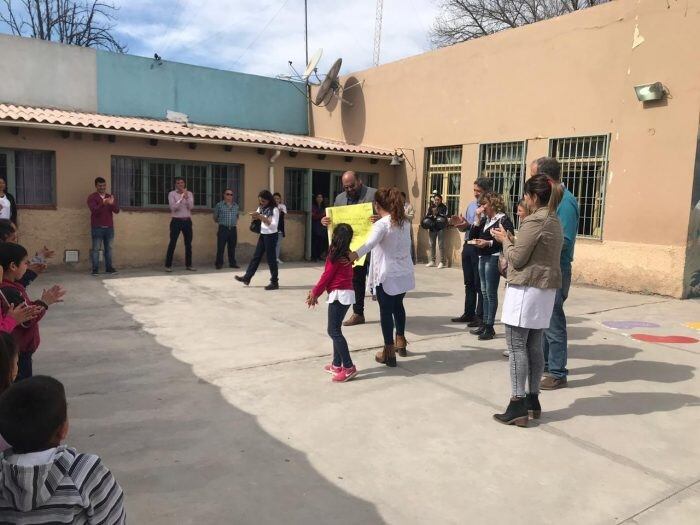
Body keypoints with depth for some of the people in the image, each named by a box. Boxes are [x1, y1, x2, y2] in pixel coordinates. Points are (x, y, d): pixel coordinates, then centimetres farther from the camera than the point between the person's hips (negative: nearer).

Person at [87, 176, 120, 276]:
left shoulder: (110, 197, 12)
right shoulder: (91, 197, 0)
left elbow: (117, 210, 1)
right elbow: (94, 211, -14)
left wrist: (112, 203, -21)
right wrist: (103, 203, -31)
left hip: (109, 227, 4)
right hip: (97, 228, -3)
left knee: (109, 248, 5)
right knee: (96, 249, -3)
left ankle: (109, 267, 11)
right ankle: (95, 269, -1)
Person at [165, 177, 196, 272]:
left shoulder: (189, 194, 6)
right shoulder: (172, 194, -3)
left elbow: (191, 207, -7)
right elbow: (173, 207, -14)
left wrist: (186, 197, -21)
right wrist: (181, 198, -21)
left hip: (187, 221, 4)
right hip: (176, 221, -3)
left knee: (188, 243, 7)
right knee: (172, 243, -5)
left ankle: (188, 264, 17)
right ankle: (168, 265, 0)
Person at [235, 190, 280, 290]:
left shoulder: (274, 210, -14)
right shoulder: (261, 208, 8)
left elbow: (274, 225, -23)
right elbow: (256, 219, 12)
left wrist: (262, 217, -28)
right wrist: (255, 216, -11)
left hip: (271, 236, -7)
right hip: (262, 234, 7)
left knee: (271, 258, -2)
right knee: (256, 256, 12)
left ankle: (275, 282, 7)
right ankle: (247, 277, 19)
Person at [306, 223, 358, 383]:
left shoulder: (335, 255, -12)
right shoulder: (346, 254, 13)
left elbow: (327, 276, -9)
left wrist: (314, 293, 2)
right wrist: (316, 292, 17)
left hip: (339, 294, -9)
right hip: (347, 293, 9)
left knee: (334, 331, -7)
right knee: (336, 330, 15)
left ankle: (349, 368, -9)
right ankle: (337, 364, 20)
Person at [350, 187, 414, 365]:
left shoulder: (381, 224, -16)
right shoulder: (404, 222, 7)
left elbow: (370, 244, -34)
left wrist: (351, 257, -47)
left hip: (387, 275, -7)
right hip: (404, 273, 7)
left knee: (386, 311, 2)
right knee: (398, 305, 25)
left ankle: (389, 352, 8)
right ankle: (400, 342, 38)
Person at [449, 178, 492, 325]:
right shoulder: (471, 205, 12)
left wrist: (469, 225, -23)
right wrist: (459, 224, -5)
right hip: (467, 246, 8)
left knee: (480, 284, 0)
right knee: (469, 283, 14)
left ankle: (480, 317, 9)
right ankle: (469, 313, 24)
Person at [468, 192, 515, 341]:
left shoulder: (503, 219, -9)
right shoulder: (484, 219, 13)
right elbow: (472, 236, 7)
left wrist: (489, 243, -22)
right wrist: (477, 219, -1)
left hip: (494, 258, -8)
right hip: (482, 257, 8)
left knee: (491, 293, -4)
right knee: (484, 292, 13)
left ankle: (490, 327, 3)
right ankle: (485, 324, 21)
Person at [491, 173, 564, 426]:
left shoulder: (534, 221, -15)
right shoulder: (554, 220, 15)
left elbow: (517, 259, -14)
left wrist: (504, 239, 1)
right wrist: (511, 239, 15)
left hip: (526, 288, -9)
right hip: (546, 289, 9)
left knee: (516, 346, -6)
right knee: (534, 345, 13)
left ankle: (518, 405, -6)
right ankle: (533, 399, 19)